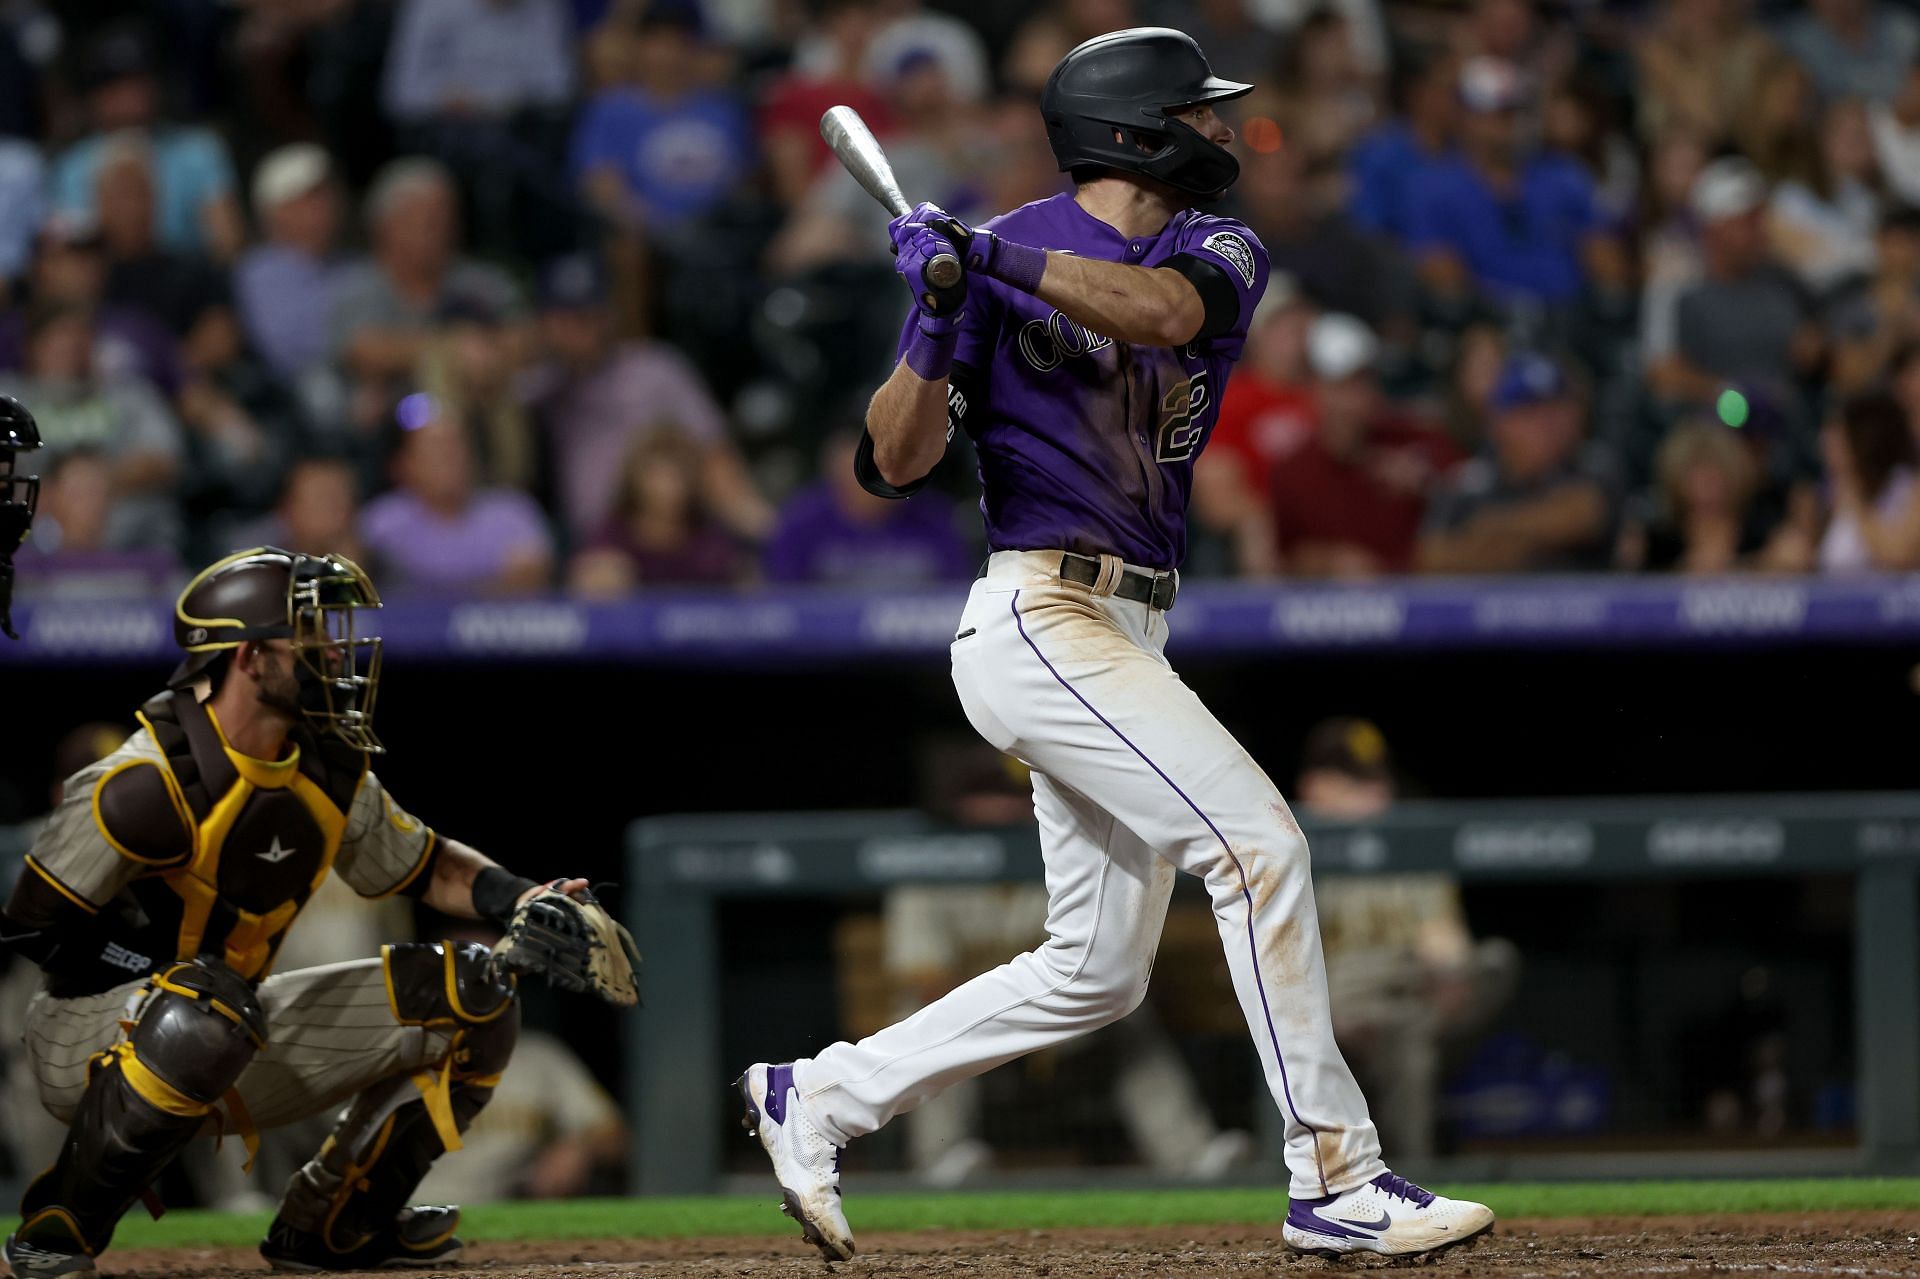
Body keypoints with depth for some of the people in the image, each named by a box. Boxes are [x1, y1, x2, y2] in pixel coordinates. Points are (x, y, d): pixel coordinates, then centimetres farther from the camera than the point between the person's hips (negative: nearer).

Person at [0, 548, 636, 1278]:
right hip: (88, 1041, -8)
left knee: (472, 998, 3)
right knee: (205, 1014, -43)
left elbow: (420, 864, 16)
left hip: (229, 1044, 8)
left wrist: (520, 902, -3)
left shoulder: (328, 771, 1)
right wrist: (188, 973, -26)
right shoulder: (150, 784, -23)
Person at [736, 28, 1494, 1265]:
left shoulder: (1218, 250, 9)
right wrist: (935, 317, -21)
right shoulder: (1001, 253, -4)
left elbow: (1161, 309, -18)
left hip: (1125, 638, 8)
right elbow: (895, 464, -7)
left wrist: (995, 260, -28)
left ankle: (816, 1097, 21)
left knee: (1097, 971, 10)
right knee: (1257, 838, -18)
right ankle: (1336, 1180, -17)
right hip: (1038, 616, -7)